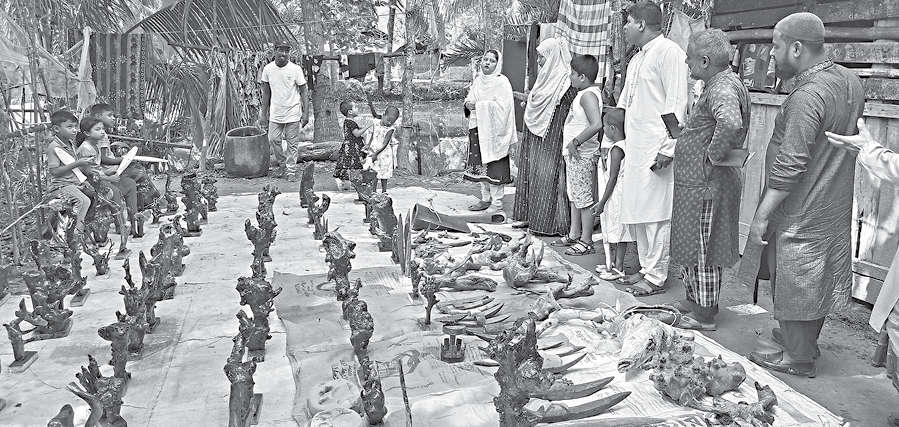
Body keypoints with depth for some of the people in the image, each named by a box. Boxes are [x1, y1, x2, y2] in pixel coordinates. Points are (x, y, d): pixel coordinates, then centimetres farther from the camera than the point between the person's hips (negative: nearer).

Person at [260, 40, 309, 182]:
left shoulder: (296, 69, -10)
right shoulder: (268, 69, -2)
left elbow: (303, 92, -5)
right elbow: (266, 92, 7)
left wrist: (305, 113, -9)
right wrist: (264, 113, 8)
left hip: (292, 113, -3)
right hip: (275, 113, 3)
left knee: (292, 143, 3)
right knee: (273, 140, 6)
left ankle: (291, 171, 14)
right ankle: (282, 165, 27)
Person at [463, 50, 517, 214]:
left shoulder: (502, 82, -7)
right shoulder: (478, 80, 14)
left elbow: (501, 105, -16)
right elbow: (470, 98, 20)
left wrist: (479, 105, -15)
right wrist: (468, 103, -3)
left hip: (493, 129, -7)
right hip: (477, 128, 7)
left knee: (493, 165, -6)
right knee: (480, 164, 9)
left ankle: (497, 203, -1)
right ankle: (485, 199, 20)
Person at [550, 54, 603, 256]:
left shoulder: (588, 95, -19)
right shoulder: (585, 93, 12)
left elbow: (596, 125, -33)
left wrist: (576, 142, -25)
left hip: (582, 155, -11)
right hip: (574, 155, 11)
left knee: (583, 198, -3)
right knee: (574, 196, 18)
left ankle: (586, 242, 4)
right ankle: (574, 235, 29)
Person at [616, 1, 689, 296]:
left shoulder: (669, 53, -10)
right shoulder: (637, 59, 19)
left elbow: (676, 104, -16)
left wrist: (668, 147, -19)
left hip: (656, 150, -9)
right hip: (635, 148, 9)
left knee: (656, 213, -4)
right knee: (638, 212, 13)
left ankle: (656, 277, 3)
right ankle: (647, 268, 23)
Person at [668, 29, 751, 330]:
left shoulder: (723, 89, -21)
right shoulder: (719, 85, 13)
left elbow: (731, 124, -42)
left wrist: (713, 155, -27)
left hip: (706, 185, -10)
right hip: (695, 183, 10)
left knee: (702, 251, 0)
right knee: (692, 247, 19)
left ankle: (705, 317, 10)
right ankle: (696, 302, 32)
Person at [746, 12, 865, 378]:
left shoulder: (807, 96, -25)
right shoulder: (851, 82, 4)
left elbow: (790, 166, -26)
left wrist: (761, 216, -20)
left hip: (801, 212, -9)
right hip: (835, 208, 9)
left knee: (793, 283, 6)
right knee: (818, 278, 21)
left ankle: (797, 359, 19)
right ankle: (807, 341, 38)